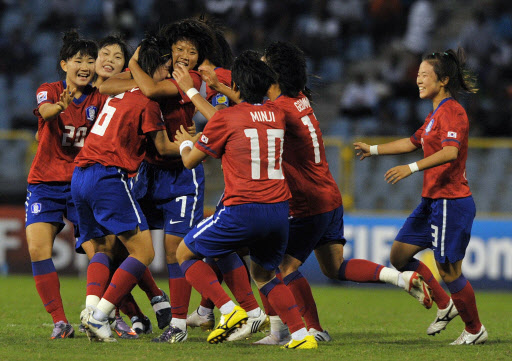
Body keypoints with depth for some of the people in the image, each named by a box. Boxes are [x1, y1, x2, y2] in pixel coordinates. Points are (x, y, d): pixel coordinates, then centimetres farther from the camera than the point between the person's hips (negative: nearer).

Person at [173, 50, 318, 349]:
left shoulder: (227, 118, -3)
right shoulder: (277, 115, 12)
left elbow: (190, 160, 10)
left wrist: (184, 142, 33)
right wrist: (194, 94, 41)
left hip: (243, 210, -6)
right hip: (279, 210, 6)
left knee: (186, 254, 13)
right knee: (264, 273, 27)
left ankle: (230, 310, -4)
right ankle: (301, 334, 12)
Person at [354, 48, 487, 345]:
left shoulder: (452, 112, -14)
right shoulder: (437, 112, 16)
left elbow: (450, 152, -30)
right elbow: (414, 142, 32)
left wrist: (412, 168, -37)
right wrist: (374, 150, 35)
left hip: (451, 203, -10)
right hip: (433, 201, 10)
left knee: (449, 272, -4)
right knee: (400, 254, 10)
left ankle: (475, 330, 14)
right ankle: (445, 306, 22)